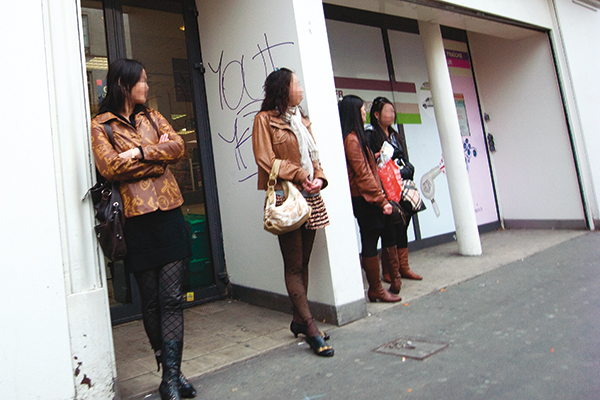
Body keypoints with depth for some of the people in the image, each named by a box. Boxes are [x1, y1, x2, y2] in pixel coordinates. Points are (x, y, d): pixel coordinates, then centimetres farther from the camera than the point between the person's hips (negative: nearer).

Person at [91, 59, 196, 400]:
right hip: (136, 218, -3)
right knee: (151, 300, 6)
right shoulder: (102, 125, 7)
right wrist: (157, 158, -4)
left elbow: (178, 146, 4)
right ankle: (171, 373, 20)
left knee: (172, 297, -3)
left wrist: (139, 152, -6)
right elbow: (110, 167, -8)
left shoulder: (152, 116, 20)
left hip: (168, 213, 3)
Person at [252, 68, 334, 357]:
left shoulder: (301, 121, 21)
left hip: (310, 198, 7)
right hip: (286, 198, -7)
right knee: (294, 266, -4)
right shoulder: (265, 119, 0)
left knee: (303, 263, 11)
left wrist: (318, 178, 0)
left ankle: (298, 319, 22)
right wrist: (299, 176, -13)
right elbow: (266, 160, -9)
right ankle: (311, 329, -1)